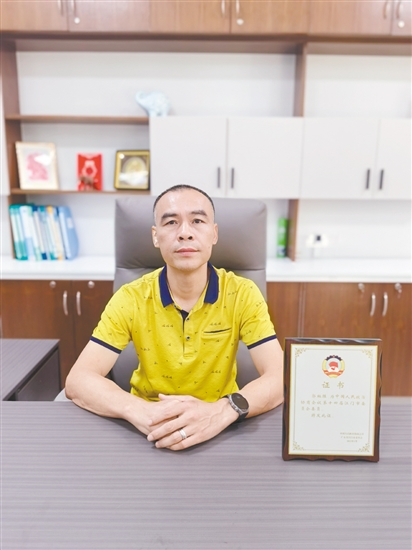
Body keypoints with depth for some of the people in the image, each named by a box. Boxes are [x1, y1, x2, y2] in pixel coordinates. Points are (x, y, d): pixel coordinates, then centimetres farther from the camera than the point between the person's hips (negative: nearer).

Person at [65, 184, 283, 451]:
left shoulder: (243, 294, -12)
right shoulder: (131, 298, -11)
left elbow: (280, 378, -18)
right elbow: (78, 380, -16)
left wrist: (223, 411, -36)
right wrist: (139, 411, -34)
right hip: (151, 428, 1)